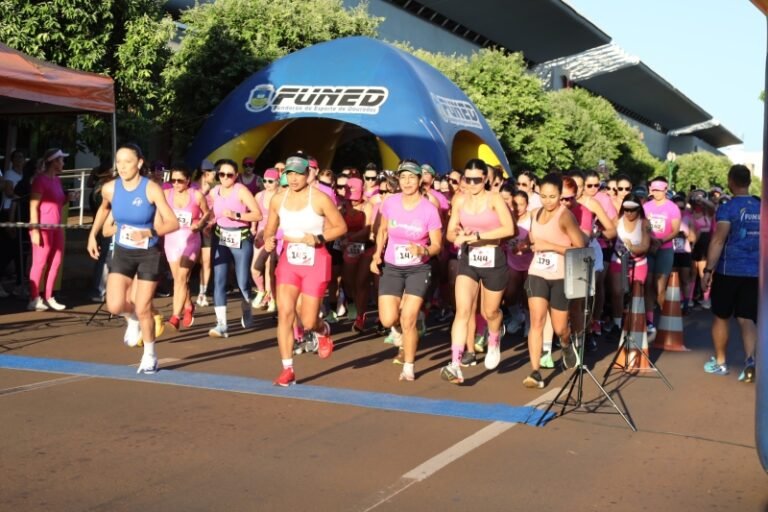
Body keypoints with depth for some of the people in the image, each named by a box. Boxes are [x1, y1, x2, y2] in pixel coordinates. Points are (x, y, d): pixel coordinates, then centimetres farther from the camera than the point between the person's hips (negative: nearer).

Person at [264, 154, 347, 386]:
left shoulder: (319, 198, -10)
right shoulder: (278, 200, 2)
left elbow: (341, 227, -5)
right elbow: (269, 230, 13)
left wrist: (319, 238, -19)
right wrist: (268, 240, -9)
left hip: (315, 262, -3)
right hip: (288, 261, 3)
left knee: (307, 322, -1)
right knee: (284, 313, -10)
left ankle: (322, 330, 39)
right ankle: (287, 370, -2)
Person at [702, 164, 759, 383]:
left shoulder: (728, 208, -10)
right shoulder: (761, 207, 7)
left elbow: (718, 241, -18)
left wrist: (708, 270, -16)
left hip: (729, 271, -4)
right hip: (755, 272, 4)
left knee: (720, 317, 11)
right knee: (747, 319, 5)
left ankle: (720, 362, 19)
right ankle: (751, 359, -16)